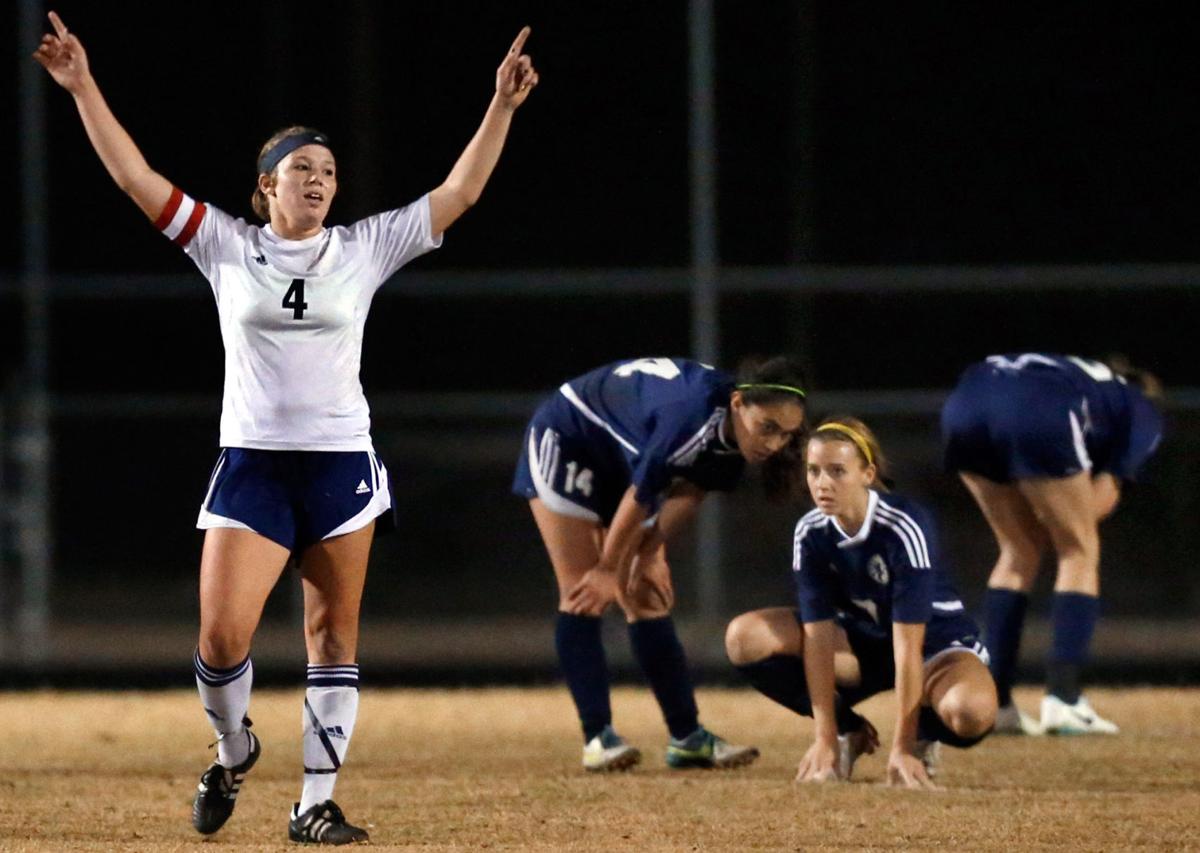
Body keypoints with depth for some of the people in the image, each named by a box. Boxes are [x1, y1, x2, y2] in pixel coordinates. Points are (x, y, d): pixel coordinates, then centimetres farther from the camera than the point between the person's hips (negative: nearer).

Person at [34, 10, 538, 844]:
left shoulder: (364, 249, 5)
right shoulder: (227, 245, 3)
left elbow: (460, 192, 4)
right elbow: (137, 178, 0)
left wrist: (502, 106, -4)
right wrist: (85, 90, -6)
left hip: (342, 463, 1)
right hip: (251, 463, -1)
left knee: (334, 638, 2)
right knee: (221, 635, -11)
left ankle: (316, 804, 9)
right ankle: (234, 748, 19)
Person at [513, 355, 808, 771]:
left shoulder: (734, 438, -15)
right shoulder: (692, 417, -39)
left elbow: (688, 491, -4)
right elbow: (638, 498, -29)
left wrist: (651, 553, -12)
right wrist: (608, 570, -18)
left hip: (622, 458, 8)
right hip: (566, 440, -8)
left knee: (648, 599, 5)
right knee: (582, 595, -12)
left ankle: (687, 737, 5)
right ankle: (598, 738, -12)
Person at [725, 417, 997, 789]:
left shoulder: (905, 528, -29)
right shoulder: (811, 535, -15)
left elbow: (908, 646, -32)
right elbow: (818, 637, -17)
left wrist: (902, 748, -33)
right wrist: (825, 739, -22)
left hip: (936, 641, -4)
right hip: (863, 641, 5)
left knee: (971, 712, -40)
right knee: (744, 638, -18)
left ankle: (921, 736, -1)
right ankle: (849, 732, 1)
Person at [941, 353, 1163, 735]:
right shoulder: (1143, 413, 28)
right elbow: (1102, 499, 14)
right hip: (1036, 416, -6)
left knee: (1020, 552, 22)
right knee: (1079, 553, 13)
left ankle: (993, 701, 17)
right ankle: (1062, 700, 3)